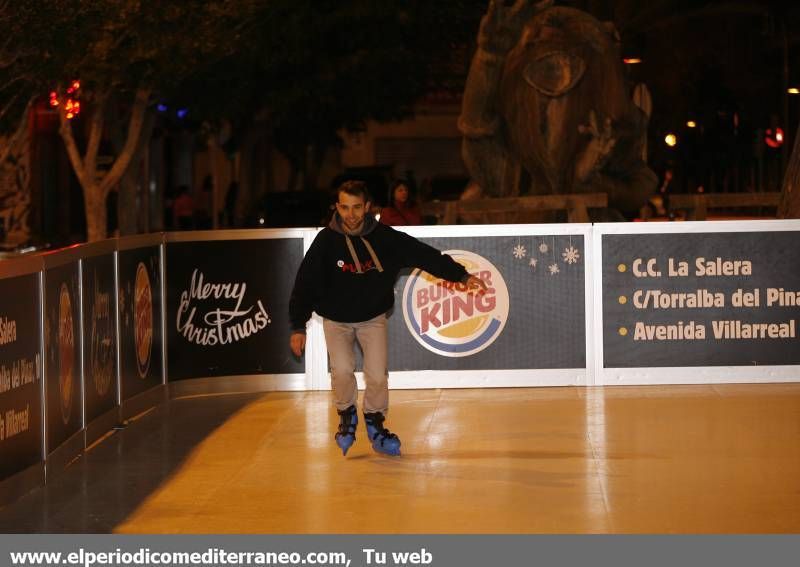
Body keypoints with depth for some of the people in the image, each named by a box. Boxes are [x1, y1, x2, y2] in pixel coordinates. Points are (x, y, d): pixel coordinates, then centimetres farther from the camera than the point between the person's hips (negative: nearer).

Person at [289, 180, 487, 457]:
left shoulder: (384, 237, -16)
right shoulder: (326, 241, -18)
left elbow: (424, 254, -11)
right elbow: (306, 283, -14)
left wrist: (462, 276, -13)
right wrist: (298, 327, -17)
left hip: (373, 317, 1)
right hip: (336, 319, -1)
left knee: (377, 374, -10)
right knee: (342, 370, -18)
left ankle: (375, 422, 18)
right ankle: (347, 416, 12)